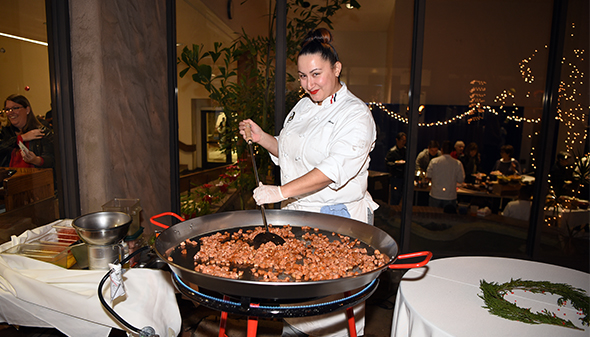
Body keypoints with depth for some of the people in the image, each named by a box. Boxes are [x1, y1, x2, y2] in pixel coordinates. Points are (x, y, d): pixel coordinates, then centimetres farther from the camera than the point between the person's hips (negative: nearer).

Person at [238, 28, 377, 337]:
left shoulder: (355, 114, -12)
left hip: (338, 217, -6)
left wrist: (281, 192, -30)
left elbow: (335, 169, -24)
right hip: (296, 212, 6)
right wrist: (261, 137, 5)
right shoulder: (303, 106, 11)